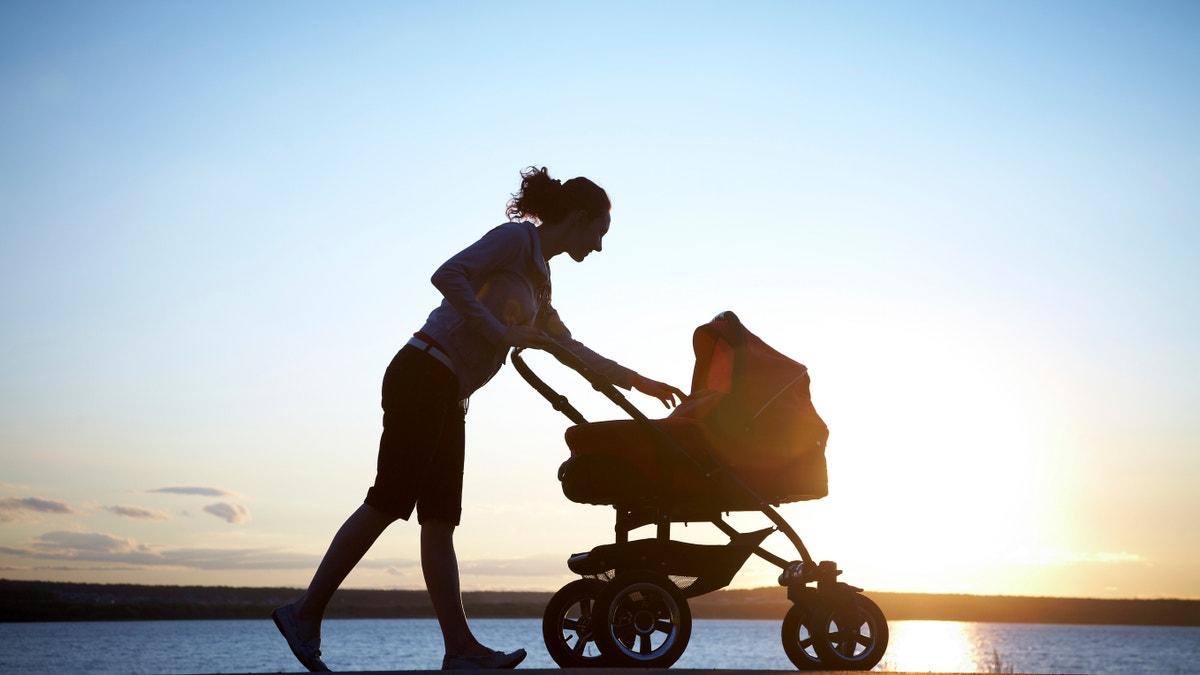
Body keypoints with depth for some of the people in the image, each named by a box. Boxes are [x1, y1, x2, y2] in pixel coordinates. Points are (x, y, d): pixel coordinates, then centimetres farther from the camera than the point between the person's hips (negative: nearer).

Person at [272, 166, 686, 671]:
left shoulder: (539, 279, 23)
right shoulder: (516, 238, -4)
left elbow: (567, 348, 32)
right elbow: (448, 275, -18)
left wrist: (636, 380, 34)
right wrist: (500, 333, -18)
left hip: (448, 397, 9)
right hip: (423, 375, -9)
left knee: (439, 518, 2)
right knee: (390, 501, -12)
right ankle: (306, 612, -5)